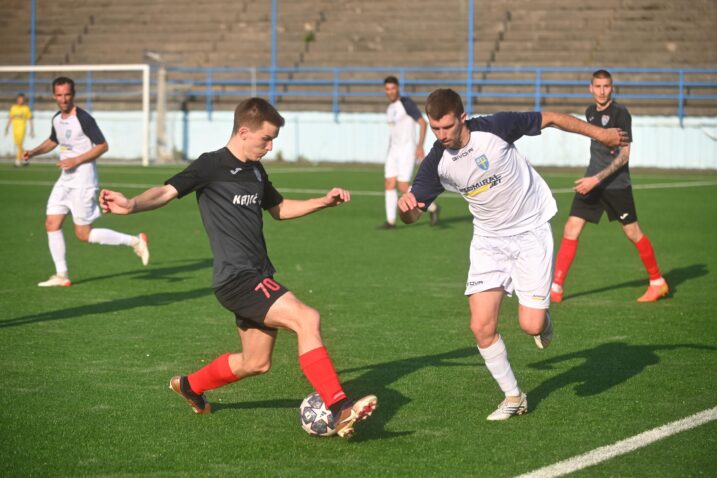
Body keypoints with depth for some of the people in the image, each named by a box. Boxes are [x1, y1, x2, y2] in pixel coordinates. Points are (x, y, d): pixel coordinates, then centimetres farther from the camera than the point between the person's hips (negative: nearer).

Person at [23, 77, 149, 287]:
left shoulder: (83, 118, -16)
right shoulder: (57, 119, 8)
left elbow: (102, 146, -15)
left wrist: (76, 160, -20)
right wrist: (34, 152, 11)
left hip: (83, 181, -8)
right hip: (65, 181, 8)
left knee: (83, 234, -5)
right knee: (52, 224, 2)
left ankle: (134, 241, 6)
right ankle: (61, 275, 10)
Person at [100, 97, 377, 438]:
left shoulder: (256, 171, 15)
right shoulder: (212, 165, -8)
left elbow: (279, 209, 32)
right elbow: (168, 191, -20)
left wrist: (323, 202, 20)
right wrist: (132, 205, -39)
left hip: (258, 276, 9)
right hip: (236, 278, -9)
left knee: (255, 363, 17)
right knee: (306, 319, -24)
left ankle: (189, 386, 40)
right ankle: (339, 409, -26)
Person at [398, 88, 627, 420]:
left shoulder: (495, 128, -21)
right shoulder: (437, 163, -10)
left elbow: (550, 119, -8)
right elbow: (411, 216, -5)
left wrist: (598, 133, -1)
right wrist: (405, 204, -30)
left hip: (531, 233, -3)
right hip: (488, 240, 3)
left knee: (531, 325, -12)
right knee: (482, 327, -9)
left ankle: (542, 318, 28)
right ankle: (513, 397, 12)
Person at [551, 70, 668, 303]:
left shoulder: (620, 113, -13)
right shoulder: (590, 112, 9)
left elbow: (624, 155, -17)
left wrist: (596, 179, -23)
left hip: (616, 185, -6)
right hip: (591, 182, 6)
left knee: (633, 233, 3)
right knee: (571, 229, -4)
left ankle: (657, 282, 21)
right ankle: (556, 288, -2)